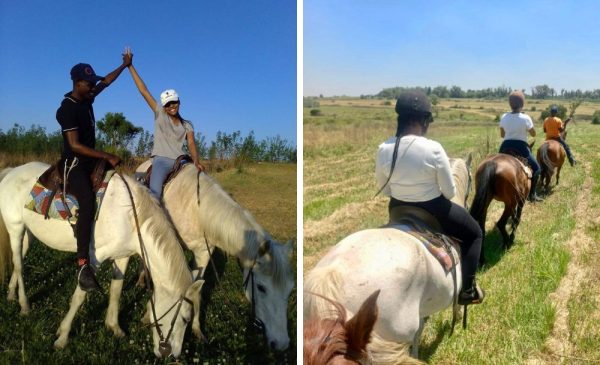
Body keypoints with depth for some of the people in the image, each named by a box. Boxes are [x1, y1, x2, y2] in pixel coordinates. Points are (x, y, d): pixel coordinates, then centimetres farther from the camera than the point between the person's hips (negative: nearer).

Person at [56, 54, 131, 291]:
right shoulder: (67, 109, -17)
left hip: (90, 161, 10)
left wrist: (124, 65, 28)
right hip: (74, 164, -10)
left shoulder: (87, 98, 7)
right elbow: (75, 145, -23)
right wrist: (108, 157, -24)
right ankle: (83, 265, -36)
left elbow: (106, 81, 25)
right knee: (88, 204, -31)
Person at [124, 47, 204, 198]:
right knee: (155, 191, -27)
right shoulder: (159, 114, 9)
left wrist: (196, 161, -21)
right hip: (161, 159, -3)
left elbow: (191, 144, 0)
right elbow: (143, 91, 6)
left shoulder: (187, 125, 15)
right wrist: (130, 66, 4)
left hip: (180, 161, 3)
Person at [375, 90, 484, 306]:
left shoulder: (383, 149, -13)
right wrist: (433, 192, 7)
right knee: (473, 233, 23)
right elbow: (450, 191, -14)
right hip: (434, 211, -4)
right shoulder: (433, 149, -24)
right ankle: (467, 290, 24)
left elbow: (384, 189, 1)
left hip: (399, 211, 4)